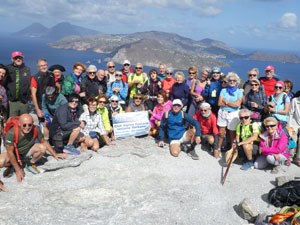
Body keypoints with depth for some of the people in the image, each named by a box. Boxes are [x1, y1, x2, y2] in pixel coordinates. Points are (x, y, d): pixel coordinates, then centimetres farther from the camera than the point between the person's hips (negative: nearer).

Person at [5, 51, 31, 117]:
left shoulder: (27, 69, 10)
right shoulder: (8, 69, 5)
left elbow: (30, 84, 13)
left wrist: (28, 95, 4)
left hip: (24, 102, 2)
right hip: (12, 101, -2)